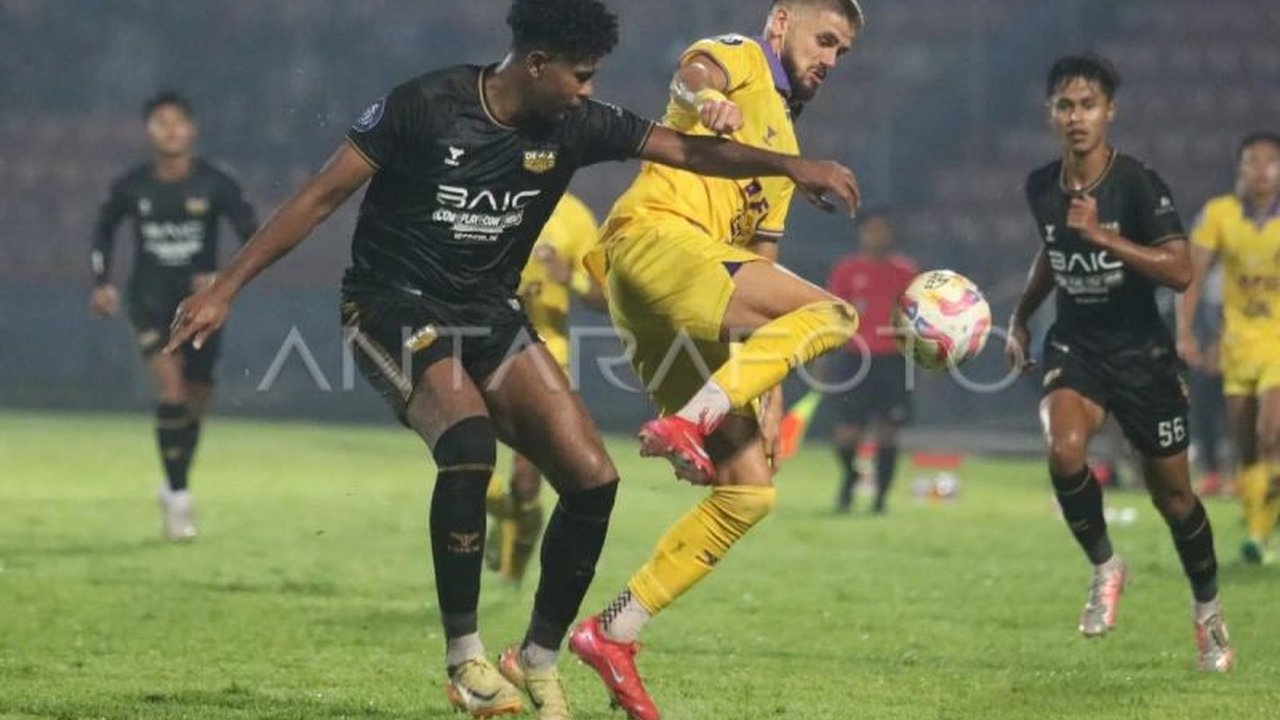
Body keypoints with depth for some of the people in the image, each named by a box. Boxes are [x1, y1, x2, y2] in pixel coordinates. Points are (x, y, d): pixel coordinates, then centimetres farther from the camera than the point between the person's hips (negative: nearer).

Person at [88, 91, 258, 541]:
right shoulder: (130, 187, -5)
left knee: (195, 403, 11)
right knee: (172, 390, -20)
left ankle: (176, 487, 35)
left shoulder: (215, 186, -9)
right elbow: (104, 228, 14)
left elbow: (253, 236, -11)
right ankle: (179, 497, -12)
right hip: (150, 300, -2)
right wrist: (101, 282, 6)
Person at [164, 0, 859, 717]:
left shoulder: (573, 126, -2)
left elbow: (685, 149, -1)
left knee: (593, 477, -8)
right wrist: (224, 290, -15)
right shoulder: (426, 106, -16)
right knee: (469, 442, -34)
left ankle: (539, 659, 10)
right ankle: (465, 658, -22)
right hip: (395, 305, -6)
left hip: (491, 314, 6)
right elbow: (322, 196, -13)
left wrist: (787, 164, -17)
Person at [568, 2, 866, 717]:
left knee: (749, 490, 3)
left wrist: (772, 389, 21)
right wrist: (707, 98, -43)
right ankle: (686, 421, -34)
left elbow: (760, 269, 30)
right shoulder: (741, 59, 10)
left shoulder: (784, 144, 32)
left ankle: (615, 633, 4)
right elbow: (692, 72, -17)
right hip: (654, 240, -9)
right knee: (831, 313, -26)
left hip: (692, 307, 9)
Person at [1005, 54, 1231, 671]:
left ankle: (1208, 609, 32)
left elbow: (1179, 272, -27)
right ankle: (1104, 568, -3)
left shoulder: (1138, 184, -18)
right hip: (1073, 347, 3)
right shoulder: (1041, 187, -2)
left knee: (1171, 491, 7)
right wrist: (1019, 317, 15)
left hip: (1141, 353, -3)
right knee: (1065, 450, -27)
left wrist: (1104, 236, -33)